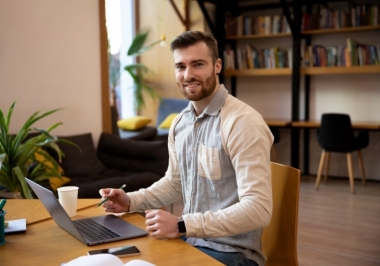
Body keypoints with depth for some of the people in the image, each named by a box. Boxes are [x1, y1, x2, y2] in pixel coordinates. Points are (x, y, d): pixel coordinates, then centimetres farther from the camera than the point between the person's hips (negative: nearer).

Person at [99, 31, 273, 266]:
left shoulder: (243, 123, -20)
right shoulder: (179, 123, 5)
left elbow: (258, 210, -26)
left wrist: (182, 226, -30)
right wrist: (132, 201, 2)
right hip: (189, 242, 7)